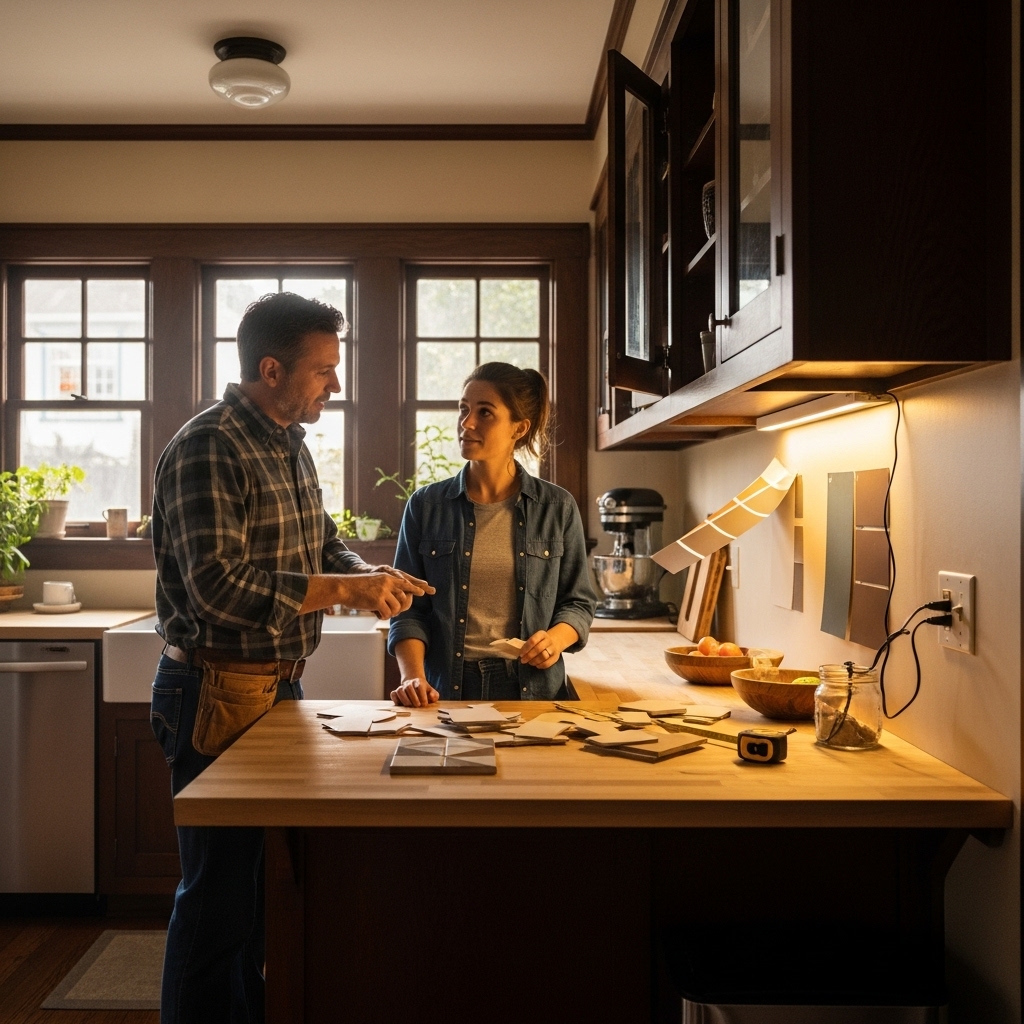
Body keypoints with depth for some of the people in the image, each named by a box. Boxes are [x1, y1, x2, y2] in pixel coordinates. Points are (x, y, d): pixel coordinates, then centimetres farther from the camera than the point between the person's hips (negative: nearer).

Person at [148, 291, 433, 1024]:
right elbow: (218, 586, -26)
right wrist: (345, 591, -25)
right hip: (218, 694, -9)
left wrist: (370, 574, -2)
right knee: (219, 888, 2)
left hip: (279, 686, 9)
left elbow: (324, 544, 19)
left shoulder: (290, 447, 11)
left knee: (265, 873, 19)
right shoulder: (207, 450, -18)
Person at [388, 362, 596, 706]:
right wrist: (413, 677, -11)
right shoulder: (426, 506, 4)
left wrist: (556, 638, -9)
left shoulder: (557, 508, 4)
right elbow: (409, 608, 3)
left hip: (532, 689, 0)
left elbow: (578, 601, 11)